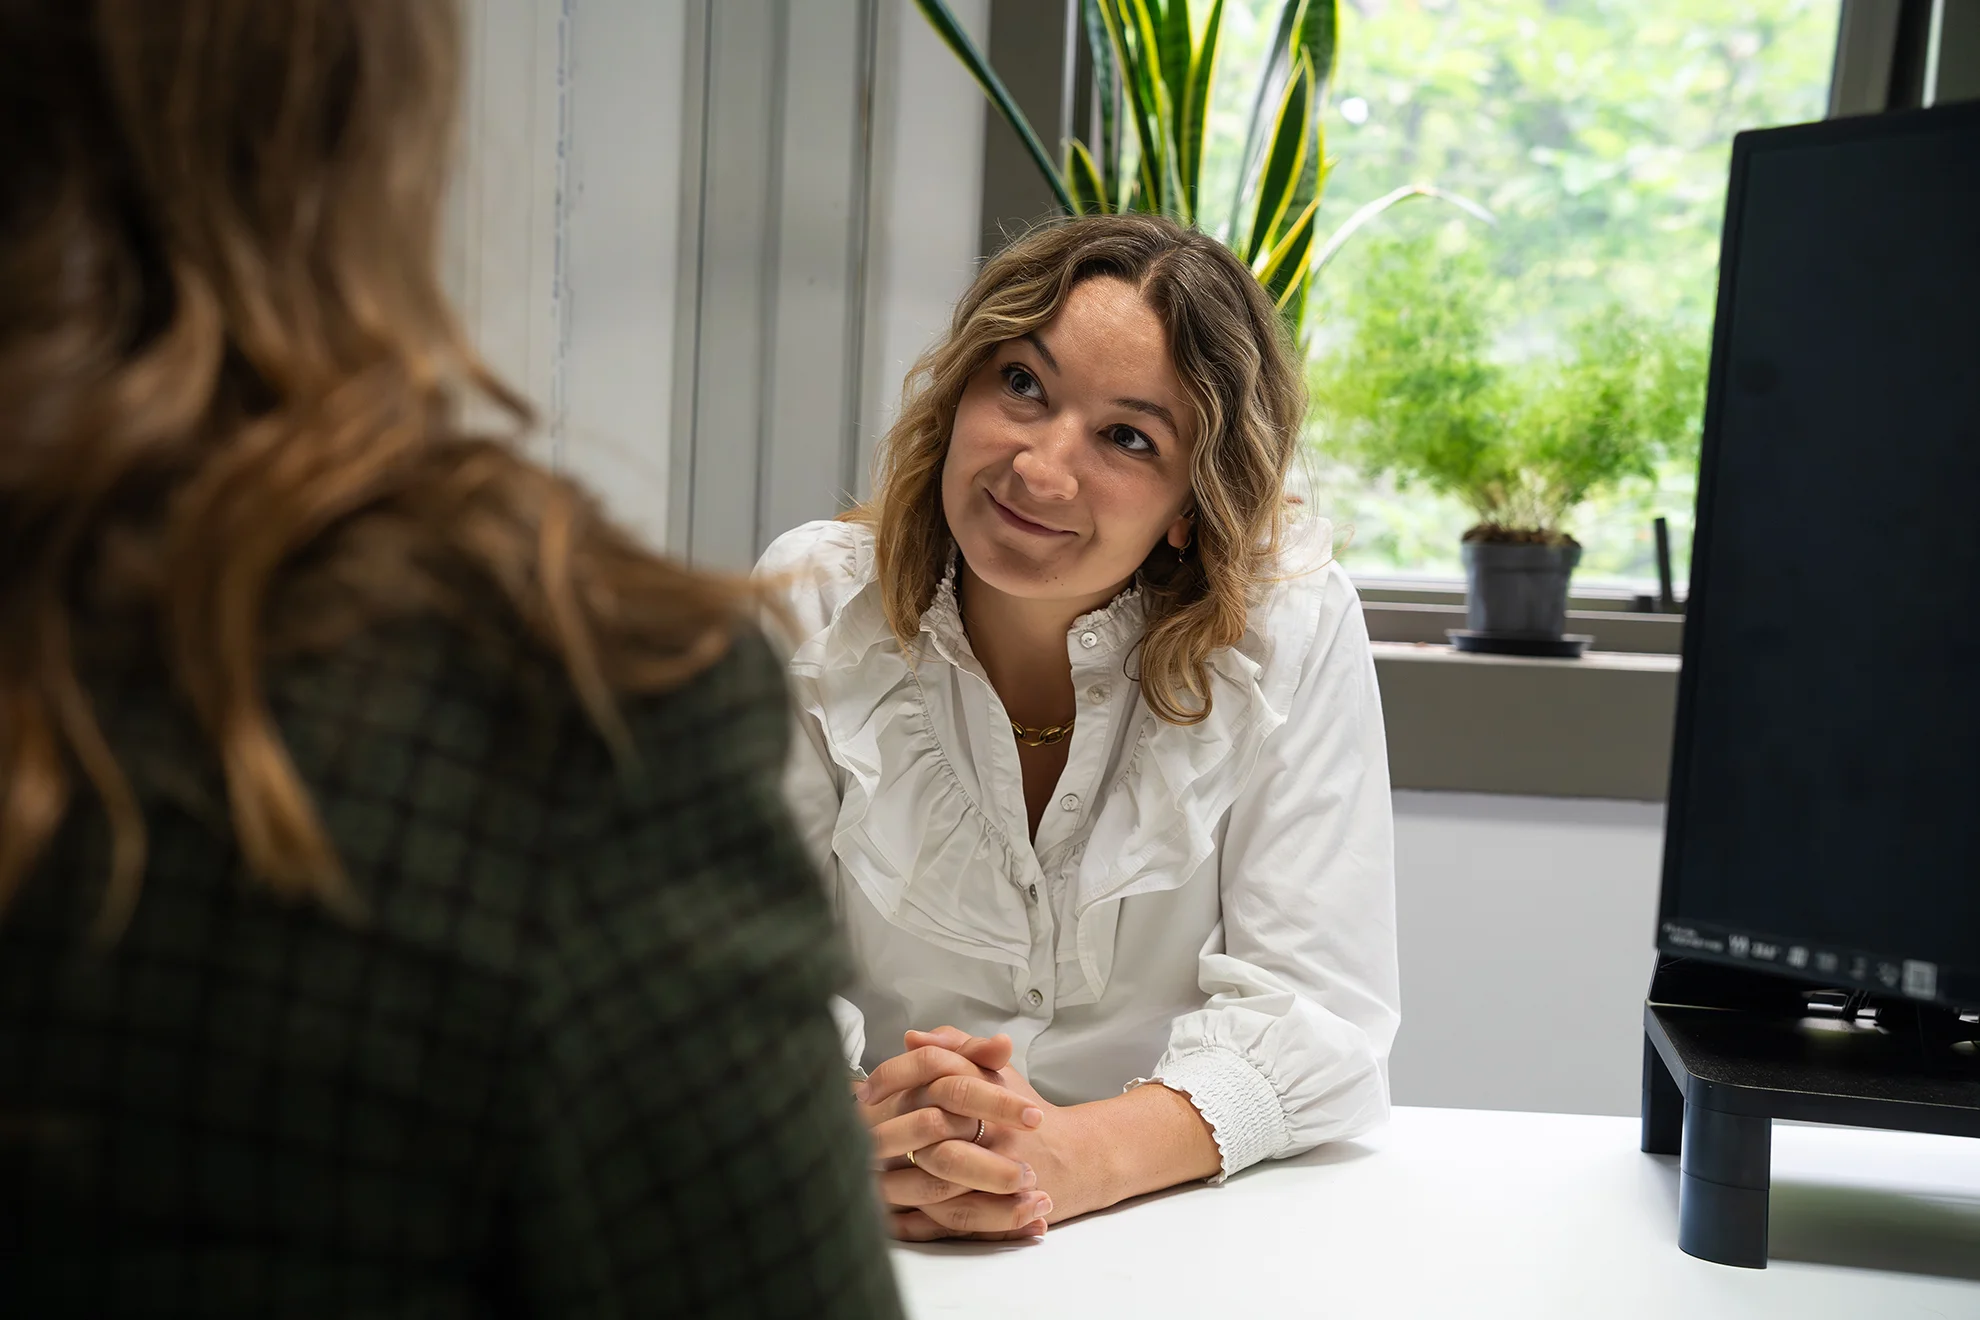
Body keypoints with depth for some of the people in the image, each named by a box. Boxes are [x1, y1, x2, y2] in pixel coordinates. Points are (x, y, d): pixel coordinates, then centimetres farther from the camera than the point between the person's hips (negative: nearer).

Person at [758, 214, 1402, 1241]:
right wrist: (854, 1136, -29)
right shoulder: (809, 609, -5)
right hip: (876, 1242, 0)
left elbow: (1313, 1010, -11)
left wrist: (1065, 1159, -27)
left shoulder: (1294, 631, -8)